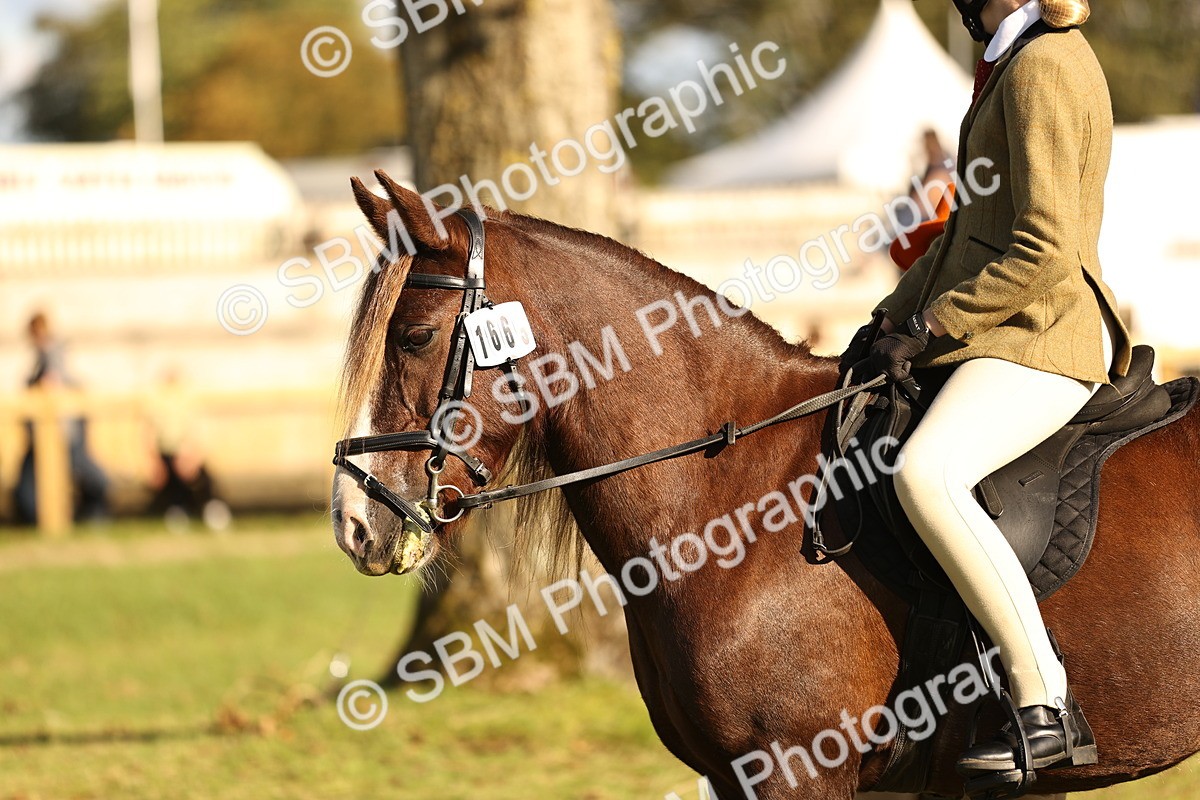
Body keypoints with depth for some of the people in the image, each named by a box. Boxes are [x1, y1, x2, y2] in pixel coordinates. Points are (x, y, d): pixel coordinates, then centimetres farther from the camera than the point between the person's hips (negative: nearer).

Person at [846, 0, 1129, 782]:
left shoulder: (1042, 69, -15)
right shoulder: (1018, 65, 16)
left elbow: (1044, 250, -22)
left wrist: (930, 327, -16)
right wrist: (898, 317, 15)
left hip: (1043, 340, -11)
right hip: (1008, 337, 11)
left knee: (927, 472, -34)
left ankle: (1047, 706, -32)